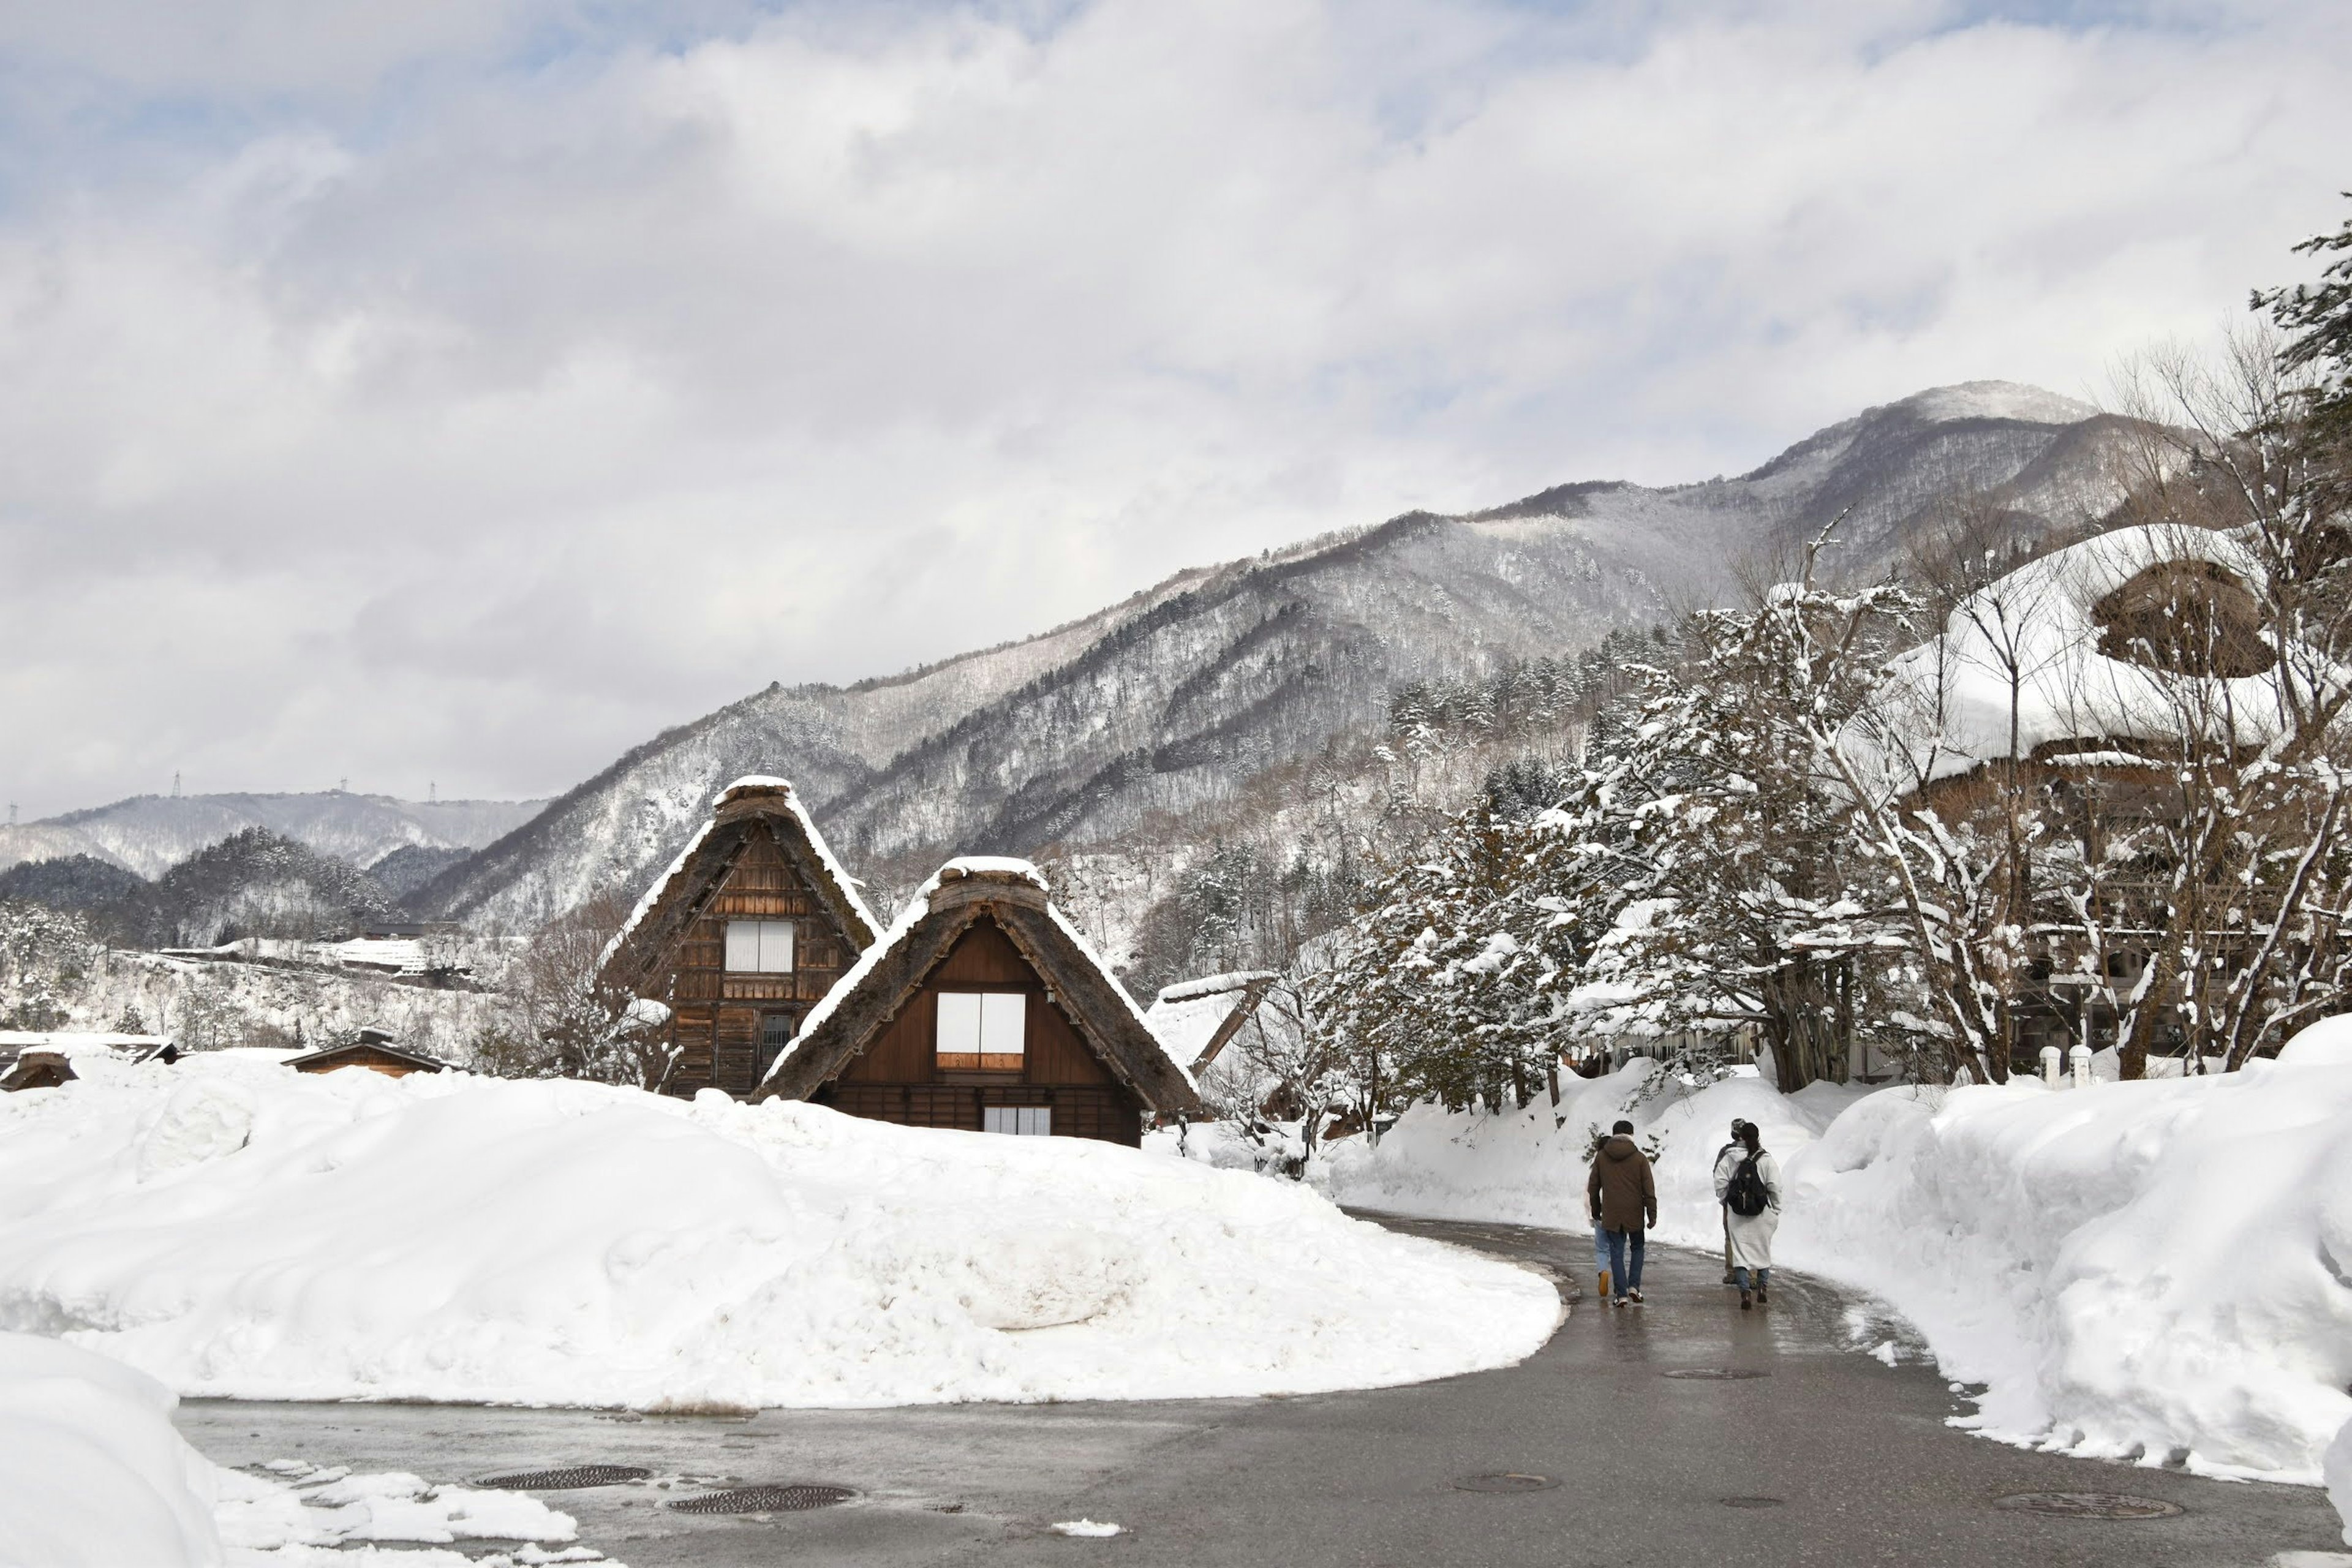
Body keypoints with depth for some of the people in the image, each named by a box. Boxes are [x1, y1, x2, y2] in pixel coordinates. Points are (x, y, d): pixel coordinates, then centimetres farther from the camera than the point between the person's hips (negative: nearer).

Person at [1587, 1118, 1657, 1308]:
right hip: (1635, 1214, -1)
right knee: (1637, 1248, 18)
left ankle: (1621, 1293, 0)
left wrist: (1596, 1211, 19)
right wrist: (1652, 1215, 1)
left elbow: (1593, 1187, 8)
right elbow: (1649, 1190, -5)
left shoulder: (1601, 1157, 2)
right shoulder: (1639, 1158, -4)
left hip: (1611, 1214, 1)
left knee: (1616, 1252, 5)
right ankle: (1634, 1285, 6)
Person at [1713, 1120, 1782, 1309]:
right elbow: (1775, 1187, -7)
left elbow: (1720, 1182, -4)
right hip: (1761, 1214, 0)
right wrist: (1776, 1209, 4)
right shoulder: (1767, 1160, -6)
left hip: (1736, 1214, 0)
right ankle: (1762, 1287, 20)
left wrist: (1724, 1202, 11)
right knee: (1763, 1249, 18)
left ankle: (1745, 1293, -6)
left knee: (1740, 1251, 2)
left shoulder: (1730, 1158, -3)